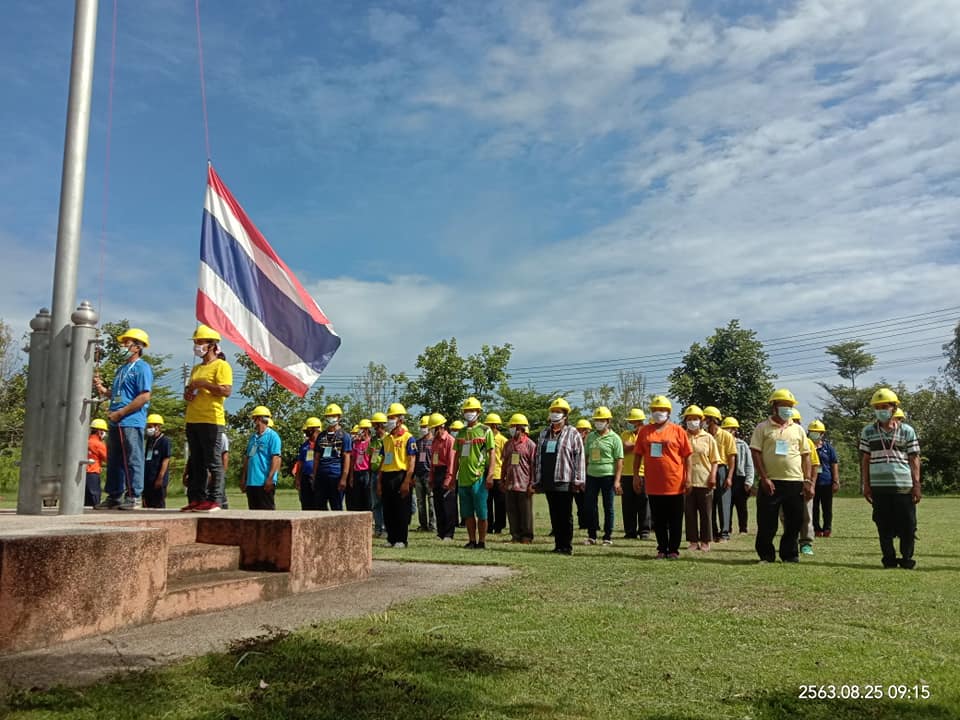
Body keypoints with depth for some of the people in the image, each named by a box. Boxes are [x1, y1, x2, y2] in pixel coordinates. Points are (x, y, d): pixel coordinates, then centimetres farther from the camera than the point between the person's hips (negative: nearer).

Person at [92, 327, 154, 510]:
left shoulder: (142, 367, -5)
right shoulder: (122, 369, 22)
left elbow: (144, 396, -15)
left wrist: (120, 413, -15)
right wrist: (102, 389, 7)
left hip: (132, 422, -9)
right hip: (116, 423, 9)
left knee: (133, 460, -5)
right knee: (114, 461, 11)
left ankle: (134, 497, -1)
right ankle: (114, 497, 18)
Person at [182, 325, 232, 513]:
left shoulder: (221, 365, -4)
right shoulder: (196, 368, 23)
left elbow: (226, 391, -16)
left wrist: (203, 384, -15)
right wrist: (187, 393, 9)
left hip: (211, 421, -9)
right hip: (192, 420, 9)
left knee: (213, 462, -6)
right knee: (196, 462, 10)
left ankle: (213, 500, -4)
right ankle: (197, 499, 14)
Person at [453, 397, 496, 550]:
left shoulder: (485, 431, -1)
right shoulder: (461, 433, 15)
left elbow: (492, 454, -5)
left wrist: (490, 475, -13)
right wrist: (454, 476, 16)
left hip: (479, 478, -5)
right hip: (463, 478, 5)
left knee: (481, 513, 0)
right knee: (467, 513, 9)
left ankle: (482, 541, 8)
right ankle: (472, 541, 18)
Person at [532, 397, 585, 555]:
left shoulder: (572, 433, -1)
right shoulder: (544, 433, 17)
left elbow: (579, 457, -6)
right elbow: (538, 457, 18)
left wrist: (578, 480, -12)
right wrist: (536, 480, 14)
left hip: (565, 481, -5)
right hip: (548, 482, 6)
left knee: (566, 515, -1)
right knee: (554, 515, 10)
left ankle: (567, 546, 6)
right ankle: (558, 545, 17)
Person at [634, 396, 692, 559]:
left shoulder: (678, 431, -2)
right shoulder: (644, 431, 6)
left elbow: (687, 456, -1)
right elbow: (638, 455, 9)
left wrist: (688, 478, -6)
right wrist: (636, 475, 3)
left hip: (675, 484, -2)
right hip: (653, 484, 3)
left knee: (675, 520, 6)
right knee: (658, 520, 9)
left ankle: (673, 549, 16)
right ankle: (662, 549, 19)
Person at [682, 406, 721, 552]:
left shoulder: (708, 438, 4)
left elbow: (715, 460, 4)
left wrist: (713, 476, -8)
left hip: (704, 481, -1)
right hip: (687, 481, 1)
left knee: (706, 513, 5)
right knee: (690, 513, 5)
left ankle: (705, 541, 14)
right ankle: (693, 541, 13)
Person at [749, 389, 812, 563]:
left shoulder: (798, 430, 13)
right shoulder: (763, 428, 3)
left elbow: (805, 456, 12)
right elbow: (756, 453, -3)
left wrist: (807, 481, 2)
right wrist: (764, 478, -11)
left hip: (795, 483, 3)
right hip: (770, 483, -3)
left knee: (794, 521, 6)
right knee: (766, 522, 1)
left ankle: (789, 555, 19)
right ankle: (766, 555, 13)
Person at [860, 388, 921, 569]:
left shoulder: (907, 431, 6)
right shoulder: (868, 431, 9)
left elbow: (914, 459, 5)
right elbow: (865, 459, 9)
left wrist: (917, 485, -1)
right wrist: (866, 484, 5)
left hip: (904, 486, -1)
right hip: (879, 486, 1)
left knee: (907, 525, 1)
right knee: (884, 526, 4)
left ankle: (907, 558, 15)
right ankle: (889, 558, 14)